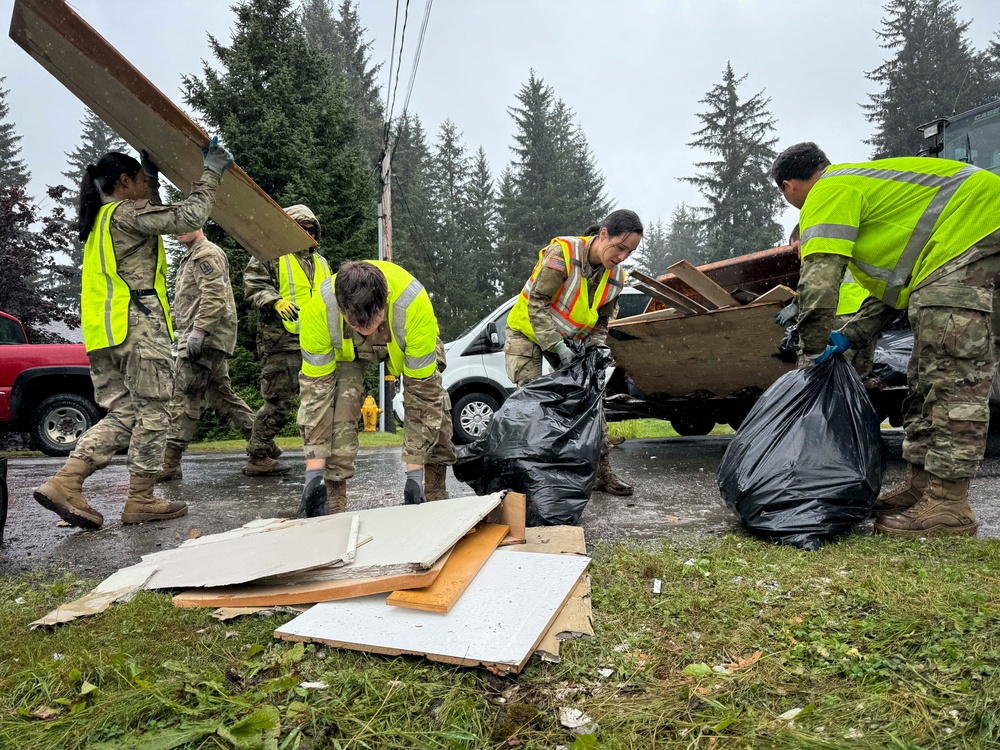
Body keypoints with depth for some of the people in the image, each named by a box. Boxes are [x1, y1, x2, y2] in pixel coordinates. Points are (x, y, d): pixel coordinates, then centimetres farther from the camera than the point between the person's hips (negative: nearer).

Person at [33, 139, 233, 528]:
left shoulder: (100, 220, 23)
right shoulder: (125, 213, -5)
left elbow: (153, 216, 39)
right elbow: (188, 216, -13)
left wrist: (152, 173, 38)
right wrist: (211, 172, -4)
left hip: (103, 332, 9)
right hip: (138, 326, -9)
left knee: (123, 414, 9)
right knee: (153, 412, -1)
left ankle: (65, 484, -2)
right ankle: (141, 501, 4)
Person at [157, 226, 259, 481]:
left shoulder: (206, 253, -7)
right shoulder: (190, 257, 27)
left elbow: (215, 295, -20)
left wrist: (199, 331, -25)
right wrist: (181, 331, 22)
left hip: (205, 338, -11)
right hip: (208, 339, 11)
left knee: (184, 398, -9)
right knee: (221, 395, 11)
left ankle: (169, 464, -6)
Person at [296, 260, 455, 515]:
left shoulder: (415, 304, -42)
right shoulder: (318, 309, -39)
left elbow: (421, 387, -34)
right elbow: (316, 385, -30)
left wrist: (415, 471, -31)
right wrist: (314, 471, -32)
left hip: (408, 341, 0)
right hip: (344, 348, 0)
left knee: (433, 400, -16)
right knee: (339, 404, -22)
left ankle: (436, 498, 1)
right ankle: (333, 507, -11)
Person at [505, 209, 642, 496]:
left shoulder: (615, 277, -8)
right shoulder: (562, 252, -27)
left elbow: (602, 320, 4)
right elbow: (536, 304, -28)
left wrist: (592, 351, -14)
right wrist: (557, 346, -31)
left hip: (568, 340, 6)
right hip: (527, 332, -6)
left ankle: (602, 472, 9)